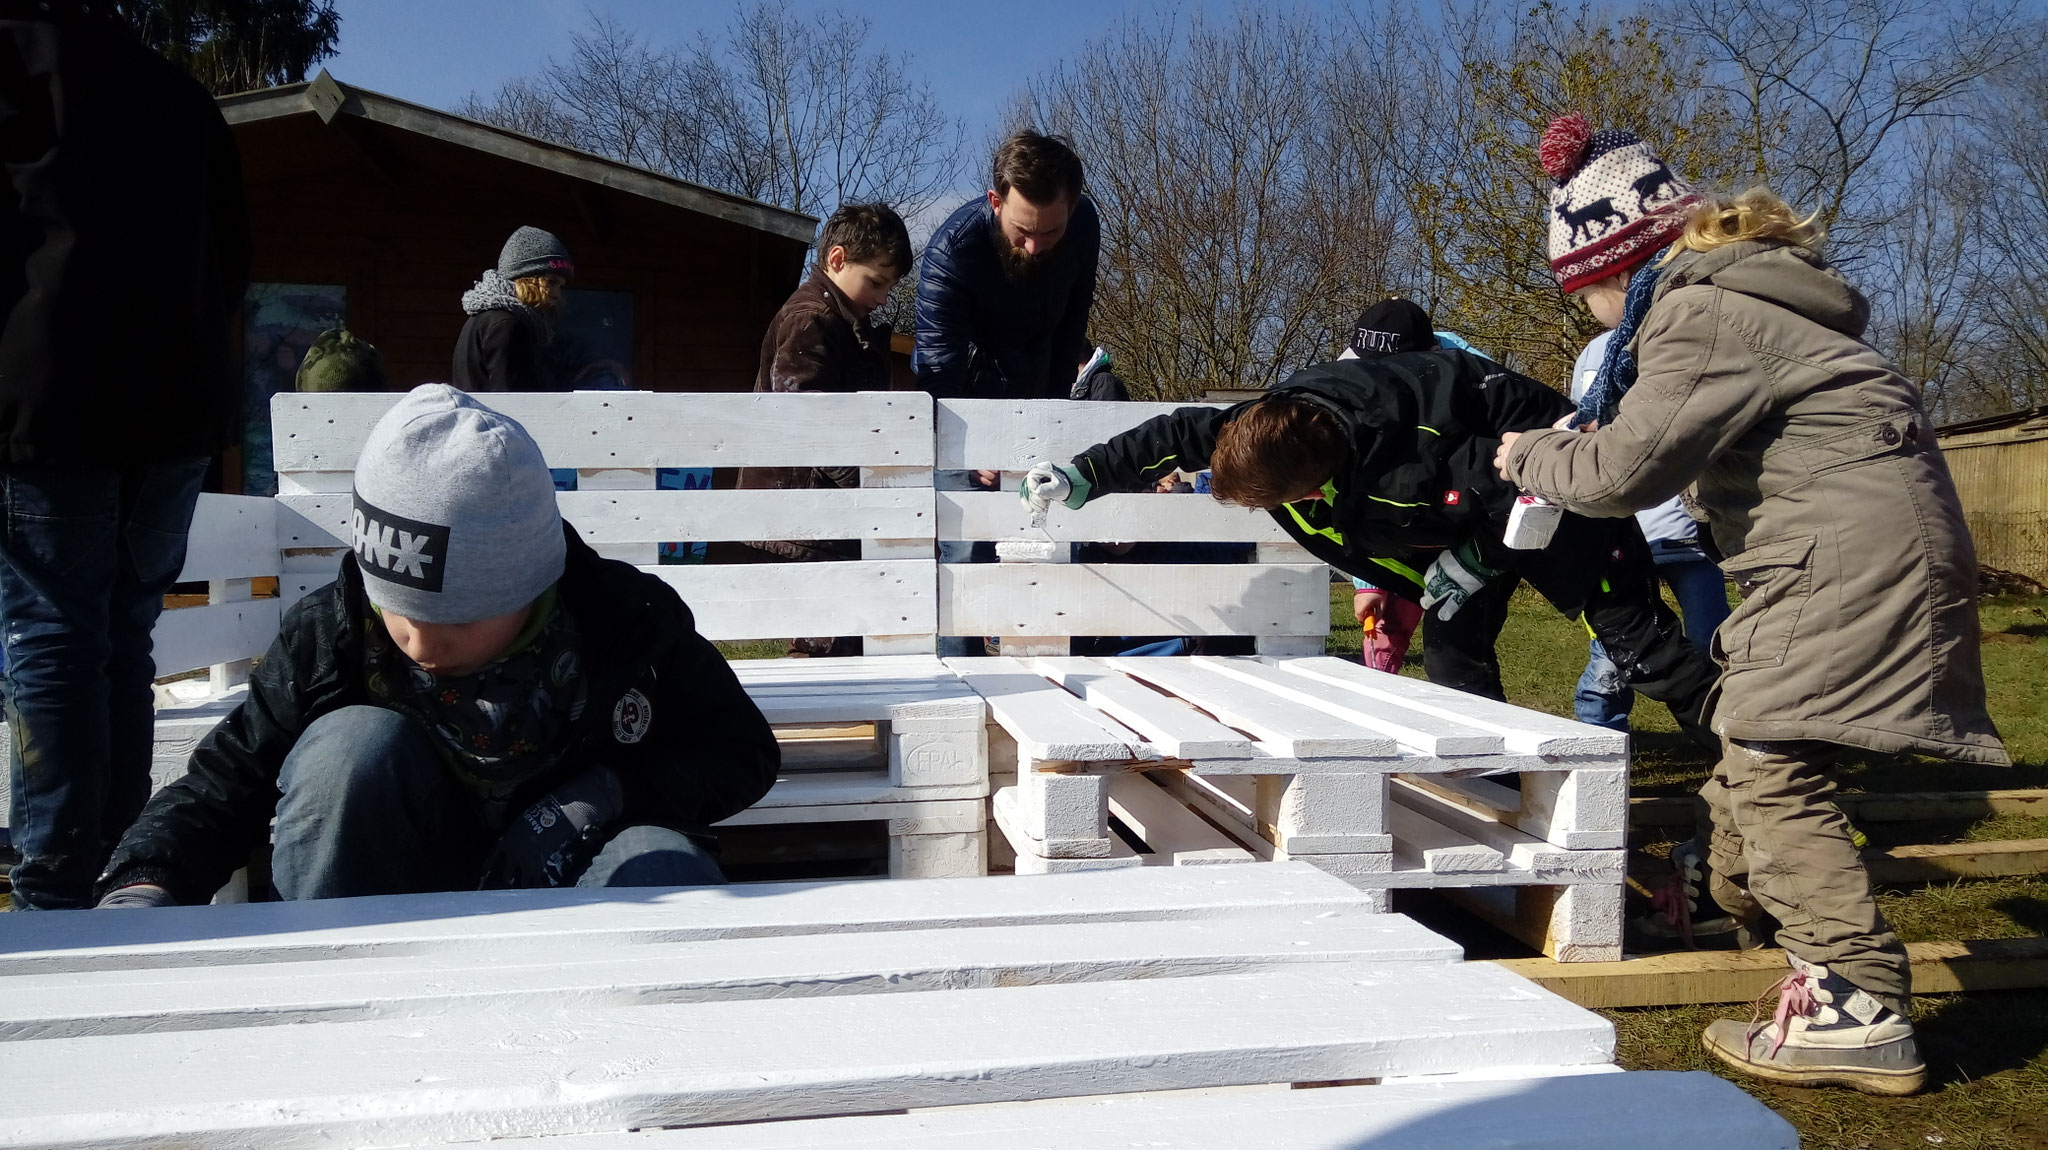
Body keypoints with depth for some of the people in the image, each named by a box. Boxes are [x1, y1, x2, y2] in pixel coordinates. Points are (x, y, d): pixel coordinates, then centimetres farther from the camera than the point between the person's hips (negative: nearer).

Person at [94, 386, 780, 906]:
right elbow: (224, 783, -7)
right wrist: (144, 883, -28)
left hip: (566, 867, -1)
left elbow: (743, 752, -7)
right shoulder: (333, 635, -14)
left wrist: (601, 796, -23)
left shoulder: (631, 623, -16)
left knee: (664, 877, -36)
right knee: (356, 745, -29)